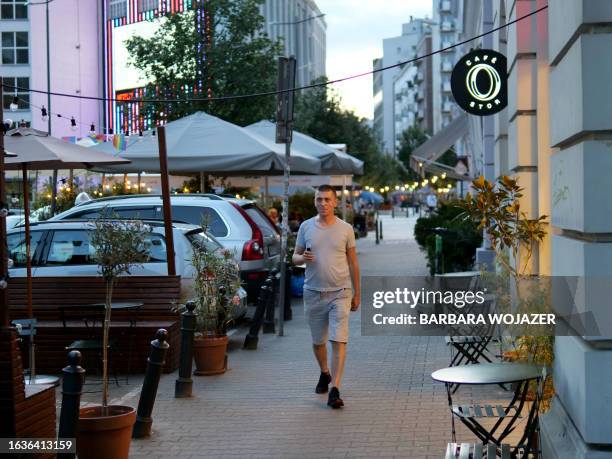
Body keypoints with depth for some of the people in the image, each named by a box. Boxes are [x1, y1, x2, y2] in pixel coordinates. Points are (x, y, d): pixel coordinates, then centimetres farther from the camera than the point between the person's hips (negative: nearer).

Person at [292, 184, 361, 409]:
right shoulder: (306, 227, 5)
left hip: (340, 292, -2)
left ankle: (334, 390, -13)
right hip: (313, 292, 2)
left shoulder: (345, 229, 1)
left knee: (338, 341, -11)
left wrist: (357, 293, 6)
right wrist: (303, 258, -14)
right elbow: (294, 257, 11)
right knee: (318, 341, 14)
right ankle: (325, 374, 40)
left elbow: (353, 263, 7)